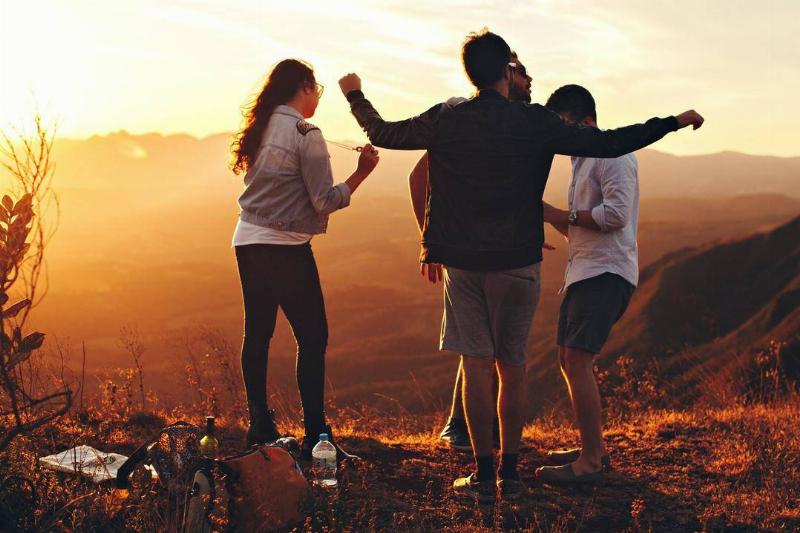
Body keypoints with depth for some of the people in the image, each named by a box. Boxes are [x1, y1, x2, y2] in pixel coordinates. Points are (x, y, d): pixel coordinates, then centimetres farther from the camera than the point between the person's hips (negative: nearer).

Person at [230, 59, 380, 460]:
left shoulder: (260, 128, 10)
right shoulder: (305, 133, -11)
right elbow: (325, 200, -14)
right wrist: (362, 172, -8)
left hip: (247, 241, 8)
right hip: (285, 246, -8)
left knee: (257, 333, 12)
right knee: (312, 337, -2)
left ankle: (259, 426, 18)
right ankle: (315, 434, -3)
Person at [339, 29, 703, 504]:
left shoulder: (445, 120, -2)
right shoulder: (534, 123, -7)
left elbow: (383, 134, 12)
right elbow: (609, 144, -9)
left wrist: (356, 95, 30)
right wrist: (674, 122, 2)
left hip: (462, 262, 1)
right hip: (517, 263, -1)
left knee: (476, 366, 5)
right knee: (513, 368, 8)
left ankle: (484, 475, 7)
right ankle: (509, 474, 14)